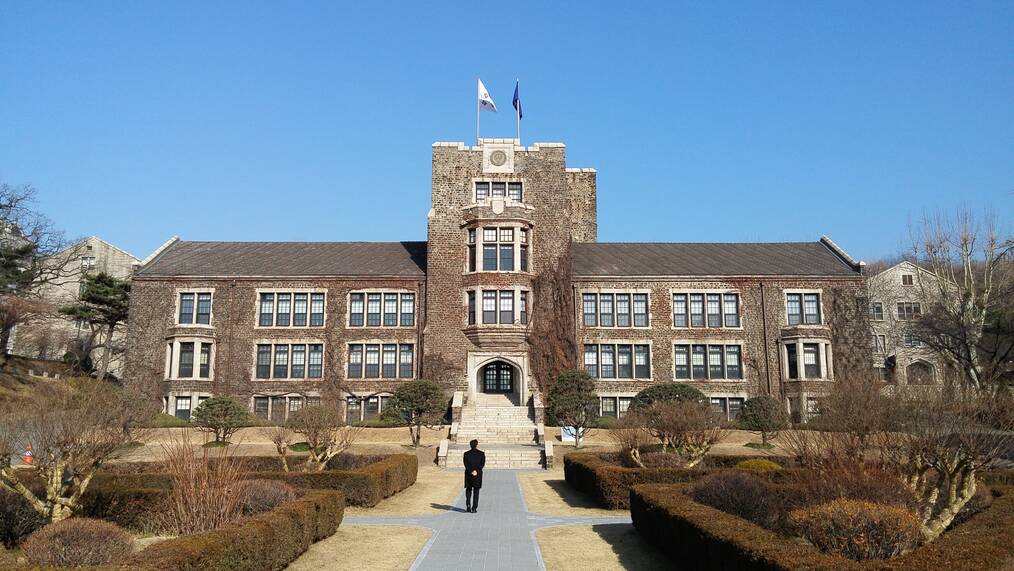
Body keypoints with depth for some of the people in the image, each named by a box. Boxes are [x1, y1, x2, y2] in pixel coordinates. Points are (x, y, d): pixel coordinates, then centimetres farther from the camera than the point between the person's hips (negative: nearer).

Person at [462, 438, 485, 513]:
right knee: (476, 492, 5)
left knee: (468, 491, 16)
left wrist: (471, 472, -13)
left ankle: (468, 505, 1)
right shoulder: (481, 453, -2)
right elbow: (482, 463, -11)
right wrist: (476, 471, -15)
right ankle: (474, 508, 1)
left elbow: (466, 464, -9)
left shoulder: (466, 454, 0)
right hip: (478, 475, -1)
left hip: (468, 475, 1)